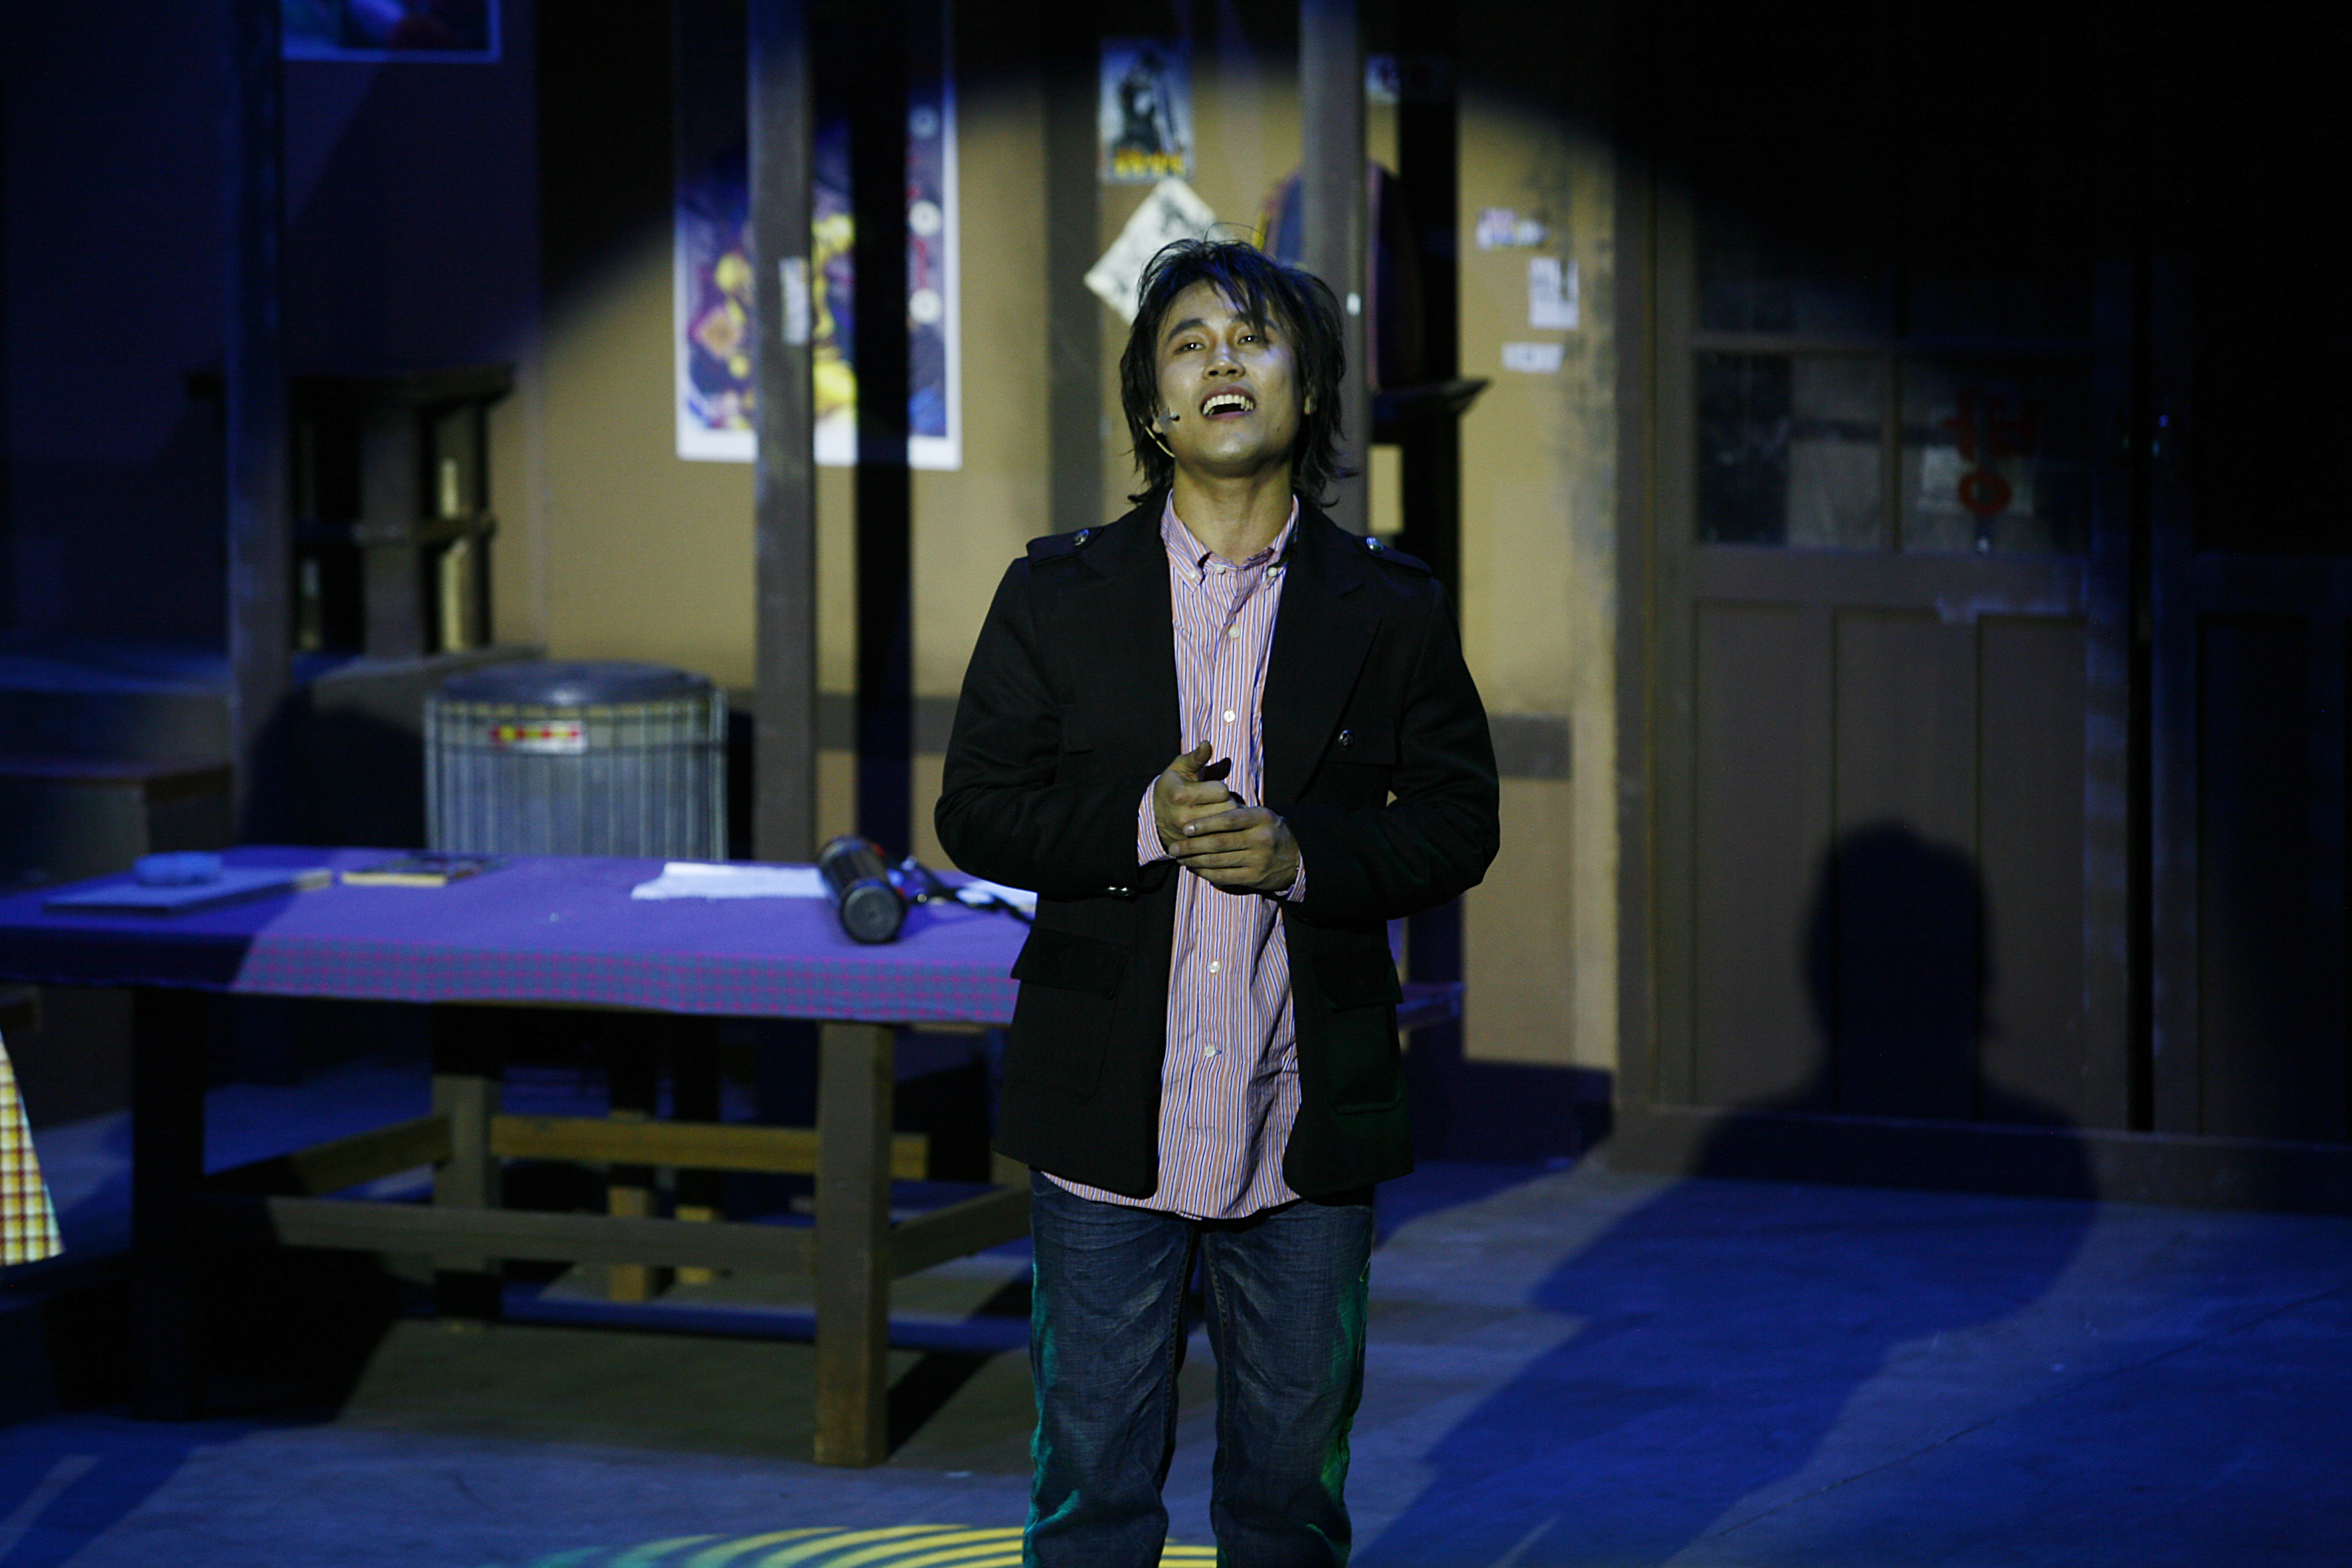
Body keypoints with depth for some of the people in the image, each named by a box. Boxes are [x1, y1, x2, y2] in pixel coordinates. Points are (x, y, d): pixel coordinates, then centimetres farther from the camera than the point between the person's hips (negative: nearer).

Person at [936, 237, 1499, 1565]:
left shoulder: (1394, 611, 4)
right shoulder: (1059, 597, 3)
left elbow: (1458, 826, 5)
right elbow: (978, 812, 2)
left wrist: (1306, 852, -14)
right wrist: (1139, 821, -15)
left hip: (1311, 1123, 1)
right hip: (1112, 1125, -1)